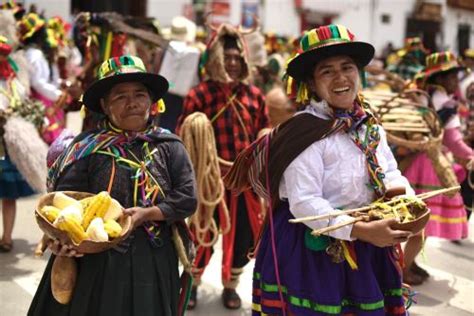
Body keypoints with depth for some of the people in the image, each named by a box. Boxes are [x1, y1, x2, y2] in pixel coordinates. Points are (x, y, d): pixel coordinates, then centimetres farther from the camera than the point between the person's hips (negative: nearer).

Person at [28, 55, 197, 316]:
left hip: (152, 264, 1)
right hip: (95, 262, -1)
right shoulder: (88, 147, -3)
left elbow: (187, 199, -3)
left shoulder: (169, 146, 1)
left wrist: (147, 214, -15)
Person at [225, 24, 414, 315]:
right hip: (309, 252, -7)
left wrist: (403, 193, -12)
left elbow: (391, 173, 11)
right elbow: (303, 203, -23)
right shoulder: (306, 131, -17)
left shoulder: (371, 127, 6)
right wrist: (361, 230, -29)